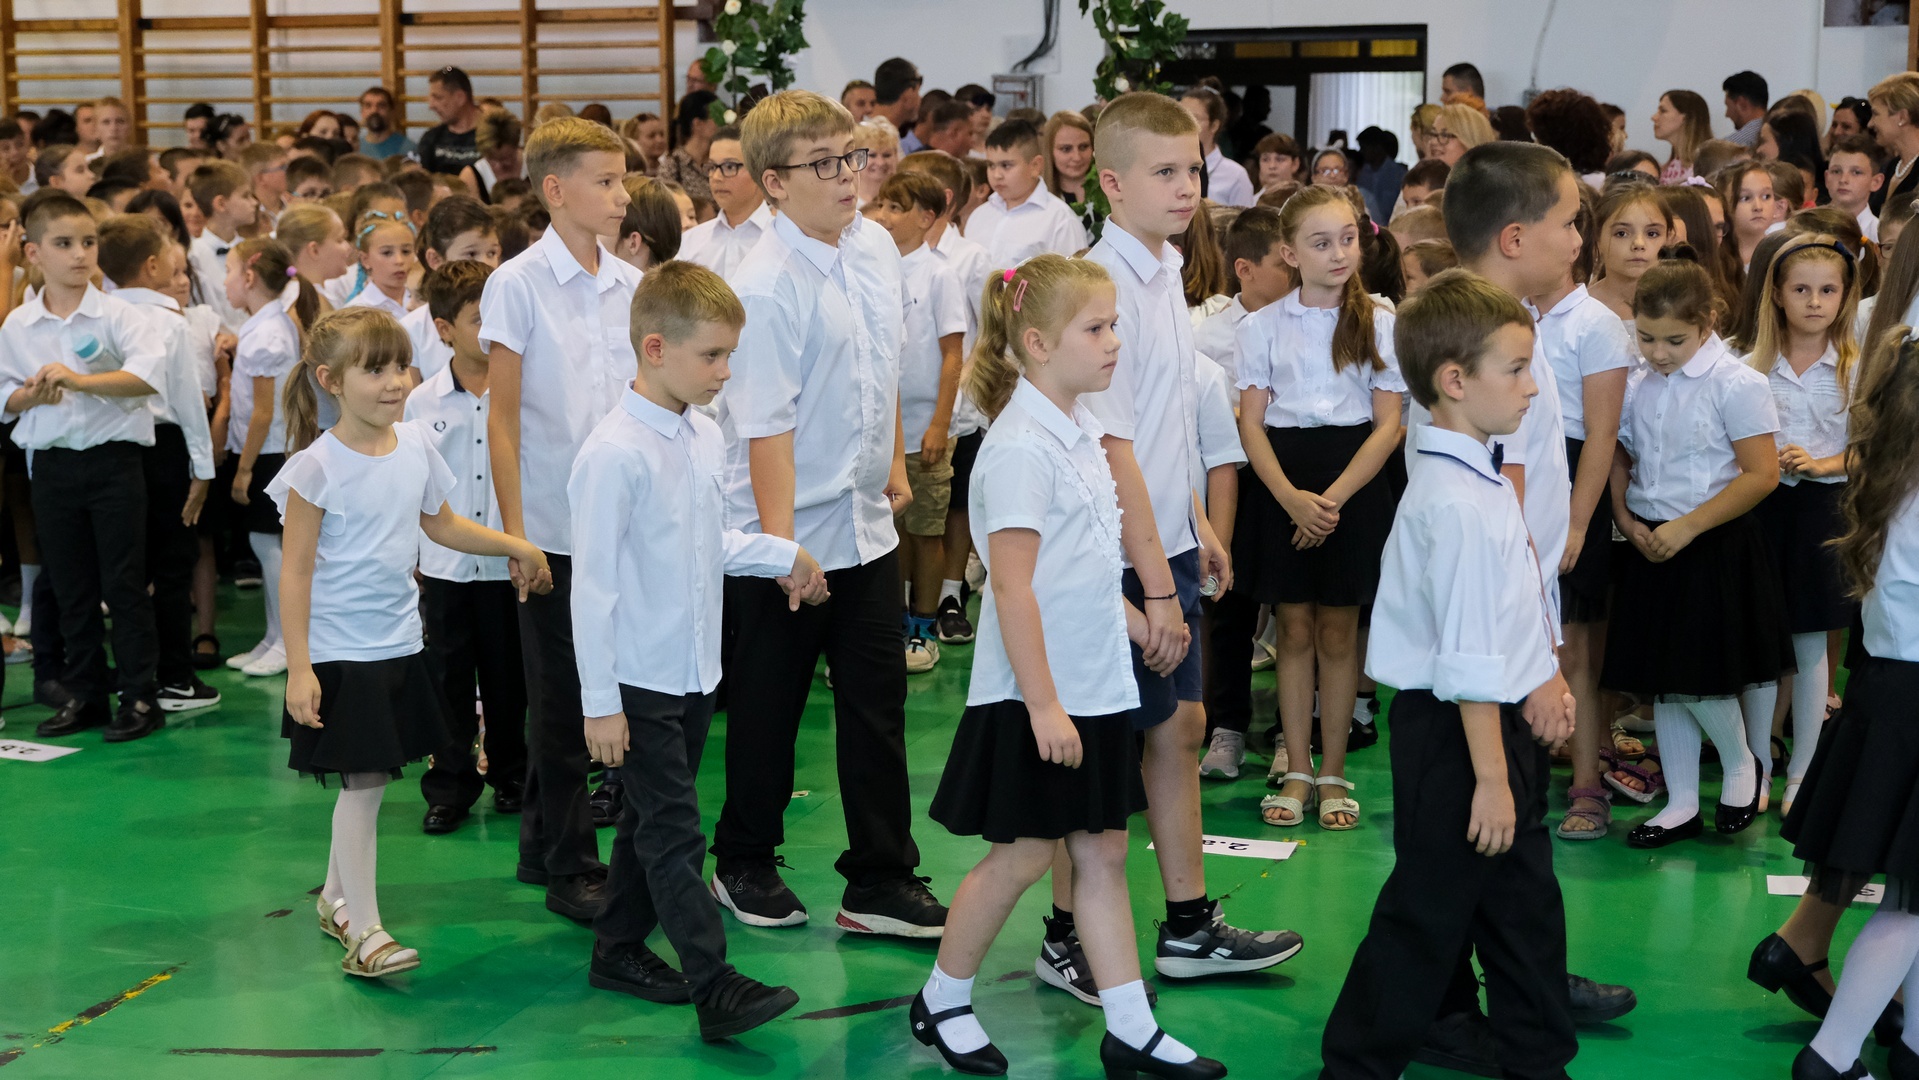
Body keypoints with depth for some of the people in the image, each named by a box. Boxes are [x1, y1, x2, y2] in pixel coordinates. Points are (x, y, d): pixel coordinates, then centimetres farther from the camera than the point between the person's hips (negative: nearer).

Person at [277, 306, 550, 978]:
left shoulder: (416, 446, 2)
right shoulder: (317, 467, -15)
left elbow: (440, 524, 21)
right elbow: (296, 573, -13)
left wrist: (514, 546, 18)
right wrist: (298, 668, -16)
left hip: (399, 644, 6)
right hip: (341, 652, -6)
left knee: (367, 780, 13)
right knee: (363, 783, -7)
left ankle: (336, 897, 31)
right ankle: (363, 930, -1)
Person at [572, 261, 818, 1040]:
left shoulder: (705, 436, 5)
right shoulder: (615, 454, -20)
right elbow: (594, 583, -18)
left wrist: (781, 555, 15)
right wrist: (600, 702, -17)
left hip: (693, 672, 8)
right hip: (639, 682, -8)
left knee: (652, 821, 18)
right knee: (675, 835, -6)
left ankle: (619, 949, 32)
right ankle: (716, 989, -5)